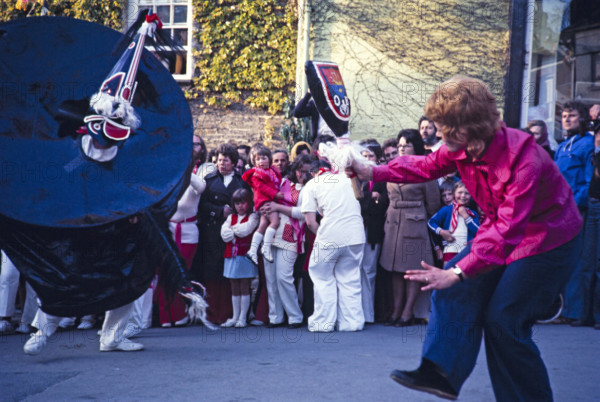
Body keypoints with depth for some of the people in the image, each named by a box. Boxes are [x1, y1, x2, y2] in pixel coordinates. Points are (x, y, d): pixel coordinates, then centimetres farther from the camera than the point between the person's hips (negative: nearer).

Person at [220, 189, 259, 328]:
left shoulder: (252, 217, 1)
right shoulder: (231, 217, 14)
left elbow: (246, 229, -16)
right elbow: (224, 234, 1)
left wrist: (233, 229, -1)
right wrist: (238, 231, -6)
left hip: (245, 256, -5)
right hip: (231, 255, 5)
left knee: (244, 287, -2)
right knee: (234, 289, 9)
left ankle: (243, 318, 3)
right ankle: (235, 317, 15)